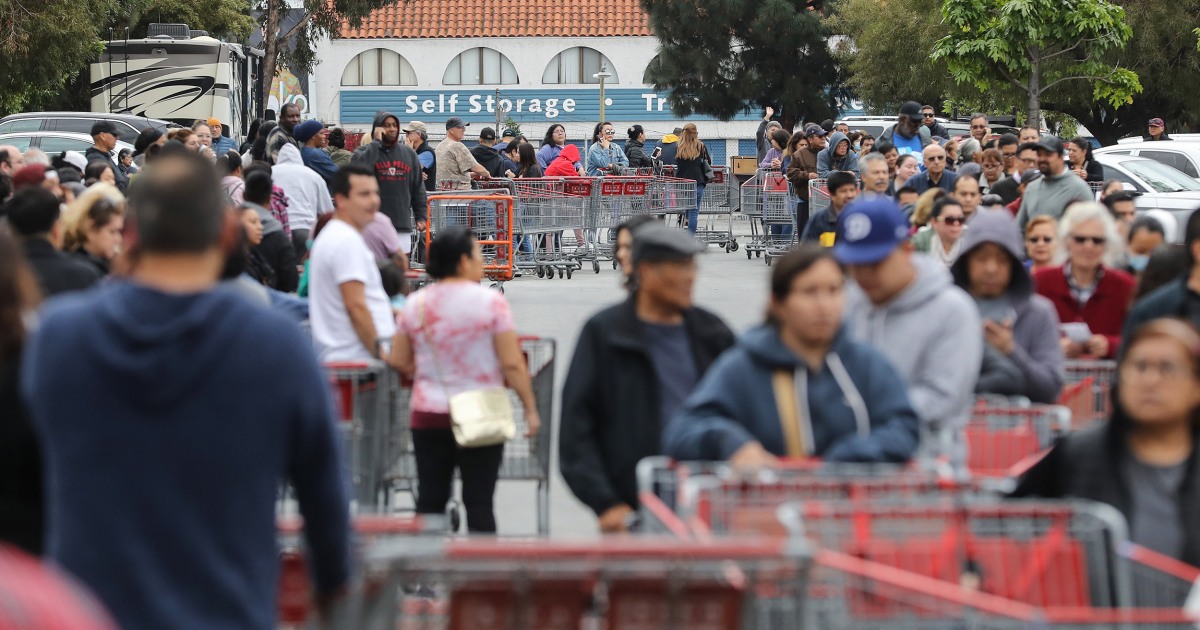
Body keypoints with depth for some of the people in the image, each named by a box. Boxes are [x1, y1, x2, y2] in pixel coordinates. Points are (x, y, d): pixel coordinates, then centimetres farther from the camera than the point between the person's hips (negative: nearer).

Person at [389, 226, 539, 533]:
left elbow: (399, 362, 7)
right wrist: (530, 408, -2)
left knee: (430, 500, 6)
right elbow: (512, 364, -11)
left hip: (428, 415, 3)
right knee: (479, 502, 0)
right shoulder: (490, 301, -10)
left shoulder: (415, 304, 1)